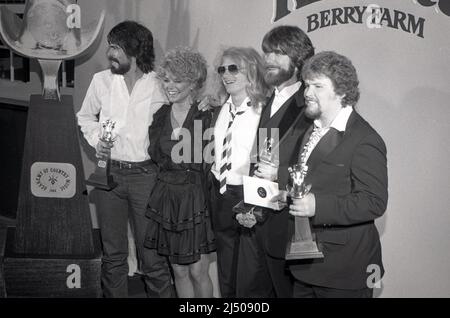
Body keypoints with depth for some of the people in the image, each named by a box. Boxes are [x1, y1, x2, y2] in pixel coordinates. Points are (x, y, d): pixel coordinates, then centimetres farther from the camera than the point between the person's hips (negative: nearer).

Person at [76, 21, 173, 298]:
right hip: (109, 171, 3)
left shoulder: (159, 86, -5)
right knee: (113, 251, 13)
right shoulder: (102, 80, 3)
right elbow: (85, 116, 17)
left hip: (145, 173, -3)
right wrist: (96, 139, 1)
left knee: (152, 253, 2)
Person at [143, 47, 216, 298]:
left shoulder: (206, 117, -7)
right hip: (167, 197, 4)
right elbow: (155, 154, 5)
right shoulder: (161, 116, 7)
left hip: (196, 198, -4)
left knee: (198, 271, 2)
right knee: (179, 271, 12)